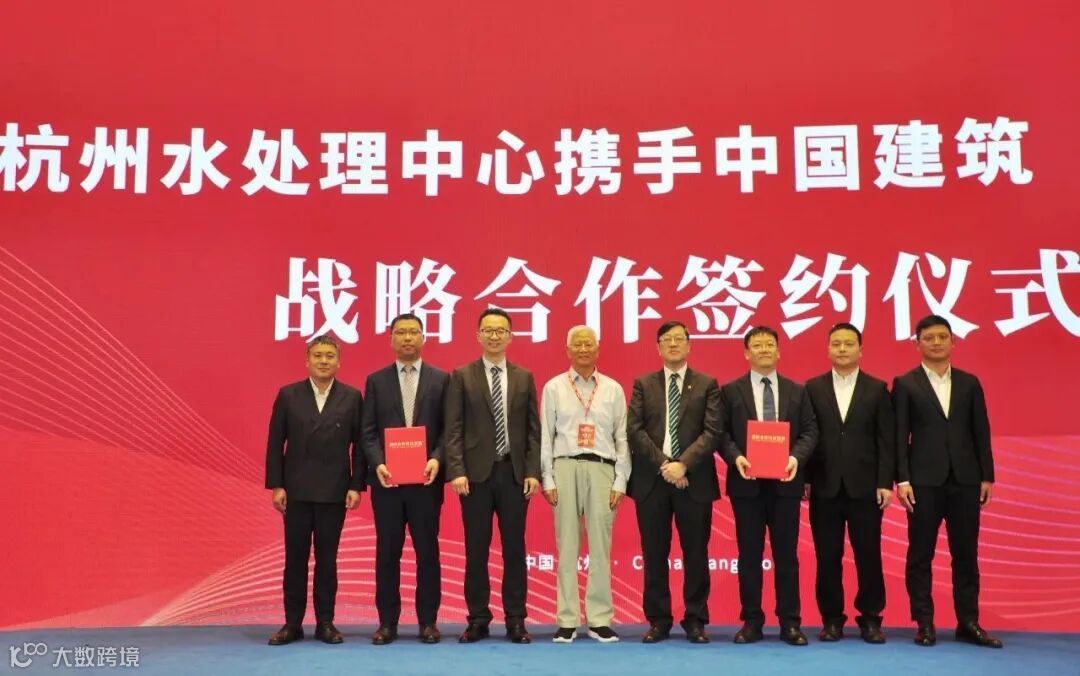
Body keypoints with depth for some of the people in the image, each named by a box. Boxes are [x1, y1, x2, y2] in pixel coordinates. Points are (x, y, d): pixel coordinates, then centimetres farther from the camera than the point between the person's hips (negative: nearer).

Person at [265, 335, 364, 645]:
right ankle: (293, 623, 14)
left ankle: (325, 622, 14)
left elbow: (359, 444, 1)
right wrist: (276, 485, -3)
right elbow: (275, 443, 3)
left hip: (334, 491, 0)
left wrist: (356, 486, -5)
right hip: (297, 490, 1)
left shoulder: (352, 397, 3)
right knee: (295, 558, 6)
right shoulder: (288, 395, 3)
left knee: (327, 558, 6)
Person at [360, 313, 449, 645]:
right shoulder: (376, 380, 8)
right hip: (387, 478, 1)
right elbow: (368, 432, 4)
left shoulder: (441, 379, 6)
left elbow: (448, 429, 2)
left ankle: (428, 621, 12)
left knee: (427, 551, 4)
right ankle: (387, 622, 13)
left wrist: (436, 459, -14)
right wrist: (378, 464, -11)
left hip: (426, 478, -1)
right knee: (387, 552, 5)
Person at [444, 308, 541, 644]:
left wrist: (533, 472, -3)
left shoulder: (524, 377, 10)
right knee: (476, 549, 3)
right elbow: (453, 429, -1)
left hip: (514, 472, 1)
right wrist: (457, 471, -11)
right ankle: (478, 619, 13)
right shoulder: (462, 376, 4)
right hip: (476, 473, -1)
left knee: (514, 548, 5)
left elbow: (533, 430, 7)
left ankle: (515, 620, 12)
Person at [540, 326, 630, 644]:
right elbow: (546, 436, 5)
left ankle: (599, 620, 10)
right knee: (567, 546, 3)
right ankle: (567, 621, 9)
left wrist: (620, 482, 1)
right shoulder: (554, 388, 7)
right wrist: (548, 479, -1)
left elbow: (622, 438, 7)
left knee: (600, 547, 2)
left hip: (601, 468, 1)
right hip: (565, 467, 0)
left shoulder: (613, 389, 8)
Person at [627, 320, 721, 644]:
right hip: (651, 479, 1)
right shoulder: (643, 384, 9)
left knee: (696, 552, 4)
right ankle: (658, 620, 14)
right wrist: (662, 465, -12)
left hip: (694, 479, -1)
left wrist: (683, 464, -16)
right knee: (654, 553, 5)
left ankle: (695, 620, 15)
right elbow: (634, 430, -1)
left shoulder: (707, 384, 6)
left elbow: (712, 432, -4)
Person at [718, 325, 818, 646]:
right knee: (749, 555, 5)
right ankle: (751, 621, 12)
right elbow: (721, 432, 1)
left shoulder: (797, 391, 10)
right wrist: (735, 457, -16)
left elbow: (810, 430, 5)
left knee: (786, 554, 5)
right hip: (746, 482, -1)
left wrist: (796, 457, -13)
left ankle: (790, 622, 12)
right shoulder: (730, 391, 6)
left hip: (785, 481, 1)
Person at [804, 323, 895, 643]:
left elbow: (886, 440, 2)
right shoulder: (812, 388, 6)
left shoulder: (877, 389, 5)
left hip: (865, 487, 0)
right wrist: (805, 479, -3)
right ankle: (831, 620, 14)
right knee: (827, 557, 5)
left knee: (869, 555, 3)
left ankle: (870, 619, 14)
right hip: (825, 487, 1)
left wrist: (885, 483, -5)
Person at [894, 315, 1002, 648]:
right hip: (925, 480, -3)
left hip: (965, 480, 3)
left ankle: (968, 623, 14)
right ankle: (924, 624, 9)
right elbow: (900, 436, -2)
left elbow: (981, 432, 10)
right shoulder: (905, 384, 2)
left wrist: (987, 476, 4)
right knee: (921, 554, 1)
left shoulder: (969, 383, 10)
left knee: (966, 554, 6)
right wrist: (902, 480, -9)